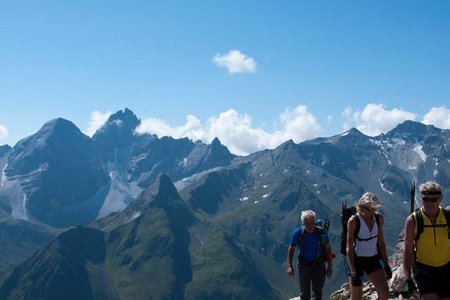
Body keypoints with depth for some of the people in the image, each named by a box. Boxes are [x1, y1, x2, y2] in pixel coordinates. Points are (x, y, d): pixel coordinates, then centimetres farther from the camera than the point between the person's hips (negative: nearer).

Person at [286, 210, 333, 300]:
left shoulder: (321, 232, -15)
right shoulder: (298, 232, -13)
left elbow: (328, 249, -4)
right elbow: (291, 249, -4)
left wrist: (330, 266, -5)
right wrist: (289, 266, -10)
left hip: (318, 265, -1)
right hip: (303, 265, 1)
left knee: (317, 292, -6)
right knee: (304, 292, 12)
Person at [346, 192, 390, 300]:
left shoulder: (379, 219, -2)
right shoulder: (353, 221, -15)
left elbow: (381, 242, 8)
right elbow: (349, 248, -14)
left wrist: (386, 264, 5)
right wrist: (353, 272, -19)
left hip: (373, 260, 4)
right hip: (356, 261, -4)